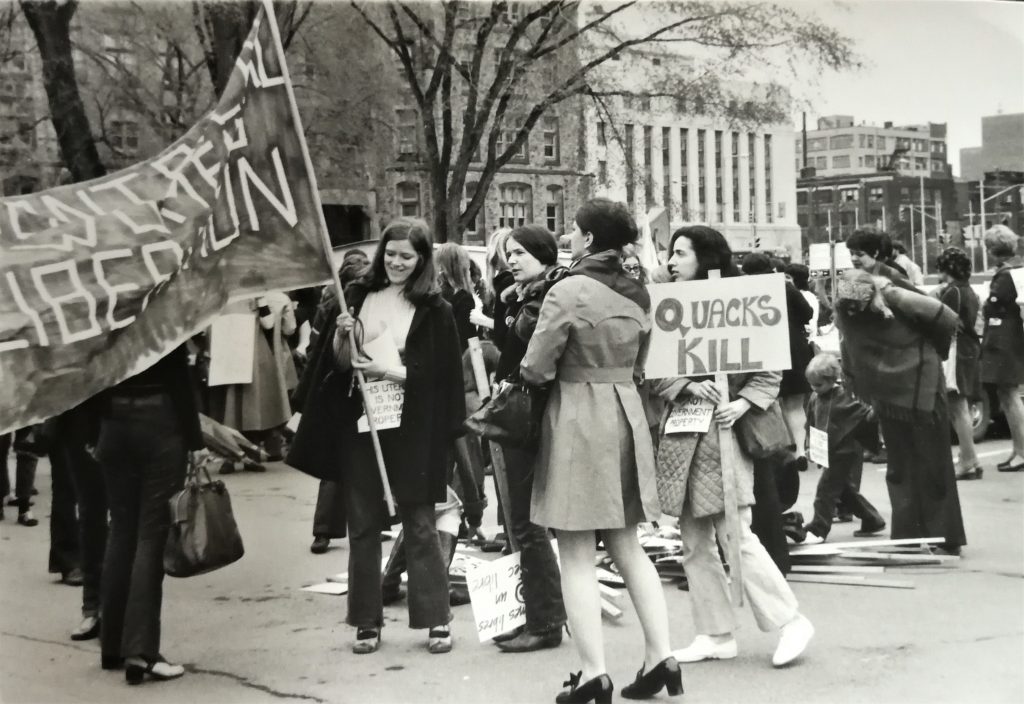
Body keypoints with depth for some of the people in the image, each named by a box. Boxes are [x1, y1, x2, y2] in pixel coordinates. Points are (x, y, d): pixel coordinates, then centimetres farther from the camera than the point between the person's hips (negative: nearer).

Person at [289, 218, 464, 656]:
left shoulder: (434, 310, -2)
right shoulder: (358, 296, 6)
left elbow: (437, 374, -6)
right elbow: (339, 364, 8)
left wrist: (389, 371, -17)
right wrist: (343, 336, -11)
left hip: (410, 433, -3)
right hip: (359, 426, 3)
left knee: (419, 525, 2)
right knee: (362, 525, 8)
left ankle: (436, 620, 10)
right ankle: (367, 622, 16)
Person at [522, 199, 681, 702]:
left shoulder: (569, 291, -13)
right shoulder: (637, 295, 9)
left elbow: (536, 367, -13)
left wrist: (541, 372, 8)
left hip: (577, 417, -7)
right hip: (626, 413, 7)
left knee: (576, 554, -1)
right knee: (627, 545, 14)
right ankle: (661, 656, 11)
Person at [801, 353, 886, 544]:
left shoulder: (845, 397, -16)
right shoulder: (814, 399, 4)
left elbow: (867, 413, -12)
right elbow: (811, 424, 15)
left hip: (846, 452, -8)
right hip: (829, 453, 8)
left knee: (826, 489, -9)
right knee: (846, 490, 17)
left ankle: (818, 530, -3)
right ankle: (872, 521, 30)